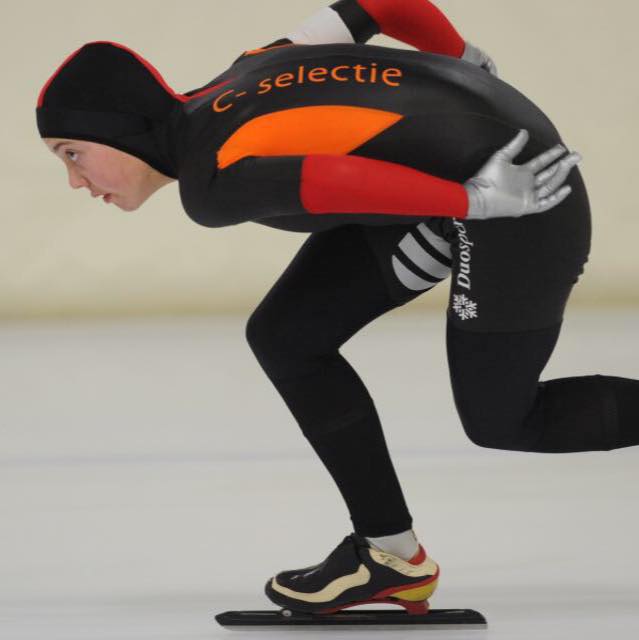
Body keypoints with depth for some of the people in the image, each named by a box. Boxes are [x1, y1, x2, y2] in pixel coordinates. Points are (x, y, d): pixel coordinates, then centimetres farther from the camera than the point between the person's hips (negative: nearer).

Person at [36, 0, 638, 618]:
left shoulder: (209, 183, -19)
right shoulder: (247, 74, 3)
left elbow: (342, 183, -34)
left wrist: (480, 197, -29)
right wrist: (460, 60, 21)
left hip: (517, 197, -9)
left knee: (502, 422, 8)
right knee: (286, 335, 5)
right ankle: (389, 552, 13)